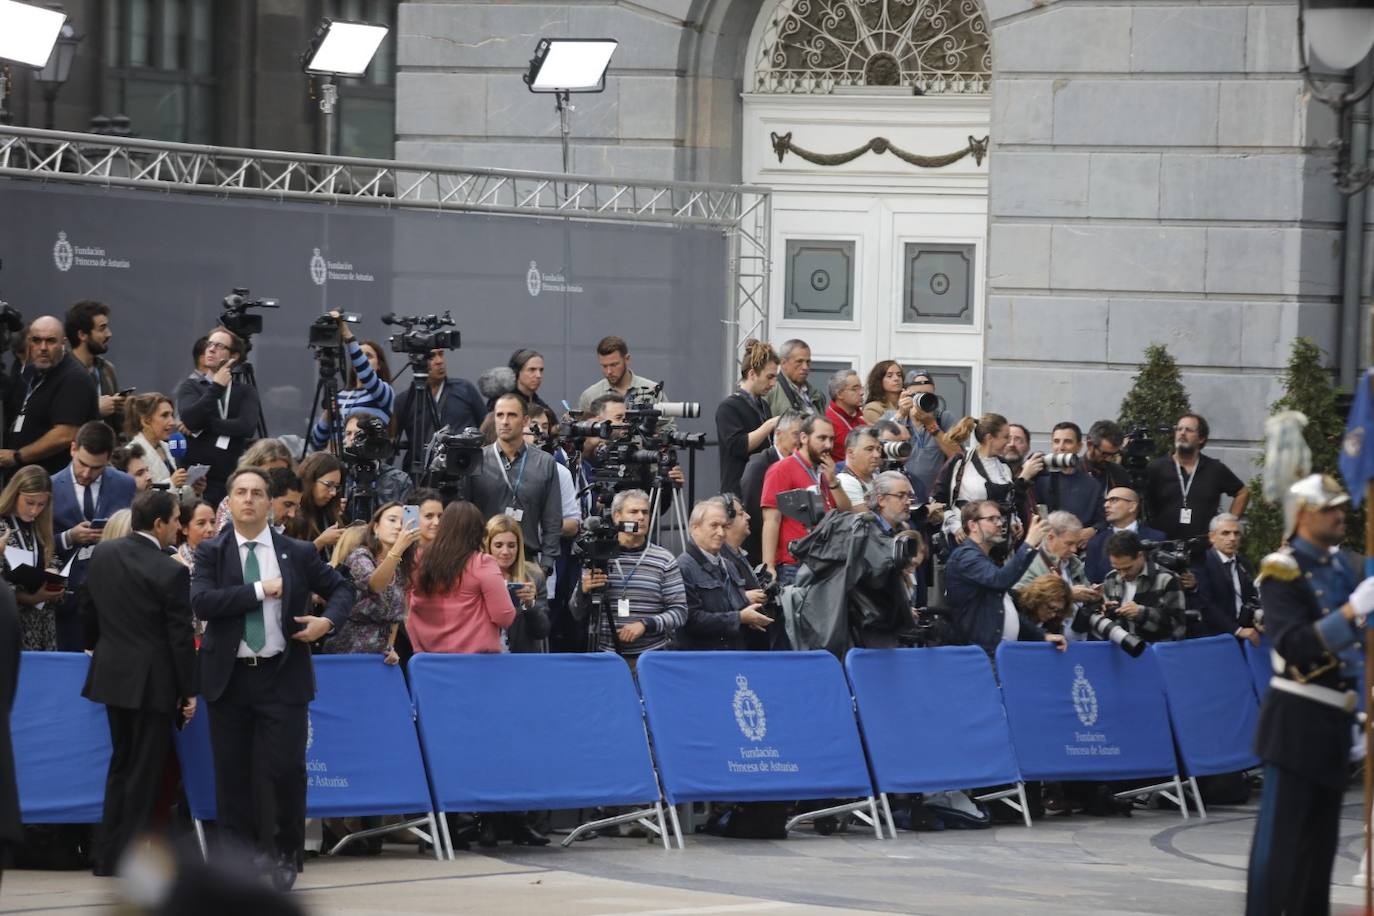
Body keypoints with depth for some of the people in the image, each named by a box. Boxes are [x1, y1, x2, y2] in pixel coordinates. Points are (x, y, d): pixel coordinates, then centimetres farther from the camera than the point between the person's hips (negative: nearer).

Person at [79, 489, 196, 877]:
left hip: (111, 672, 6)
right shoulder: (171, 572, -17)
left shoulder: (103, 554, 1)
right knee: (145, 770, 3)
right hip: (152, 681, -6)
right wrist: (188, 691, -6)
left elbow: (87, 610, 11)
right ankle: (125, 857, 4)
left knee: (121, 762, 18)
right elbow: (181, 637, -14)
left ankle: (106, 855, 19)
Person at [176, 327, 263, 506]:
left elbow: (248, 427, -7)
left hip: (231, 479, 1)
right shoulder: (190, 385, 9)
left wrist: (202, 425, -9)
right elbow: (189, 419, -11)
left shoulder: (245, 391, 11)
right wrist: (216, 388, -12)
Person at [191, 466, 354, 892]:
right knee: (232, 774, 5)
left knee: (286, 769, -6)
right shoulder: (211, 553, 2)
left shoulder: (298, 553, 5)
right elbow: (201, 602, -14)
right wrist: (259, 590, -15)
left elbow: (342, 589, 15)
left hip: (282, 677, 0)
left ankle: (284, 852, 15)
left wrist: (327, 620, -6)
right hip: (229, 677, 0)